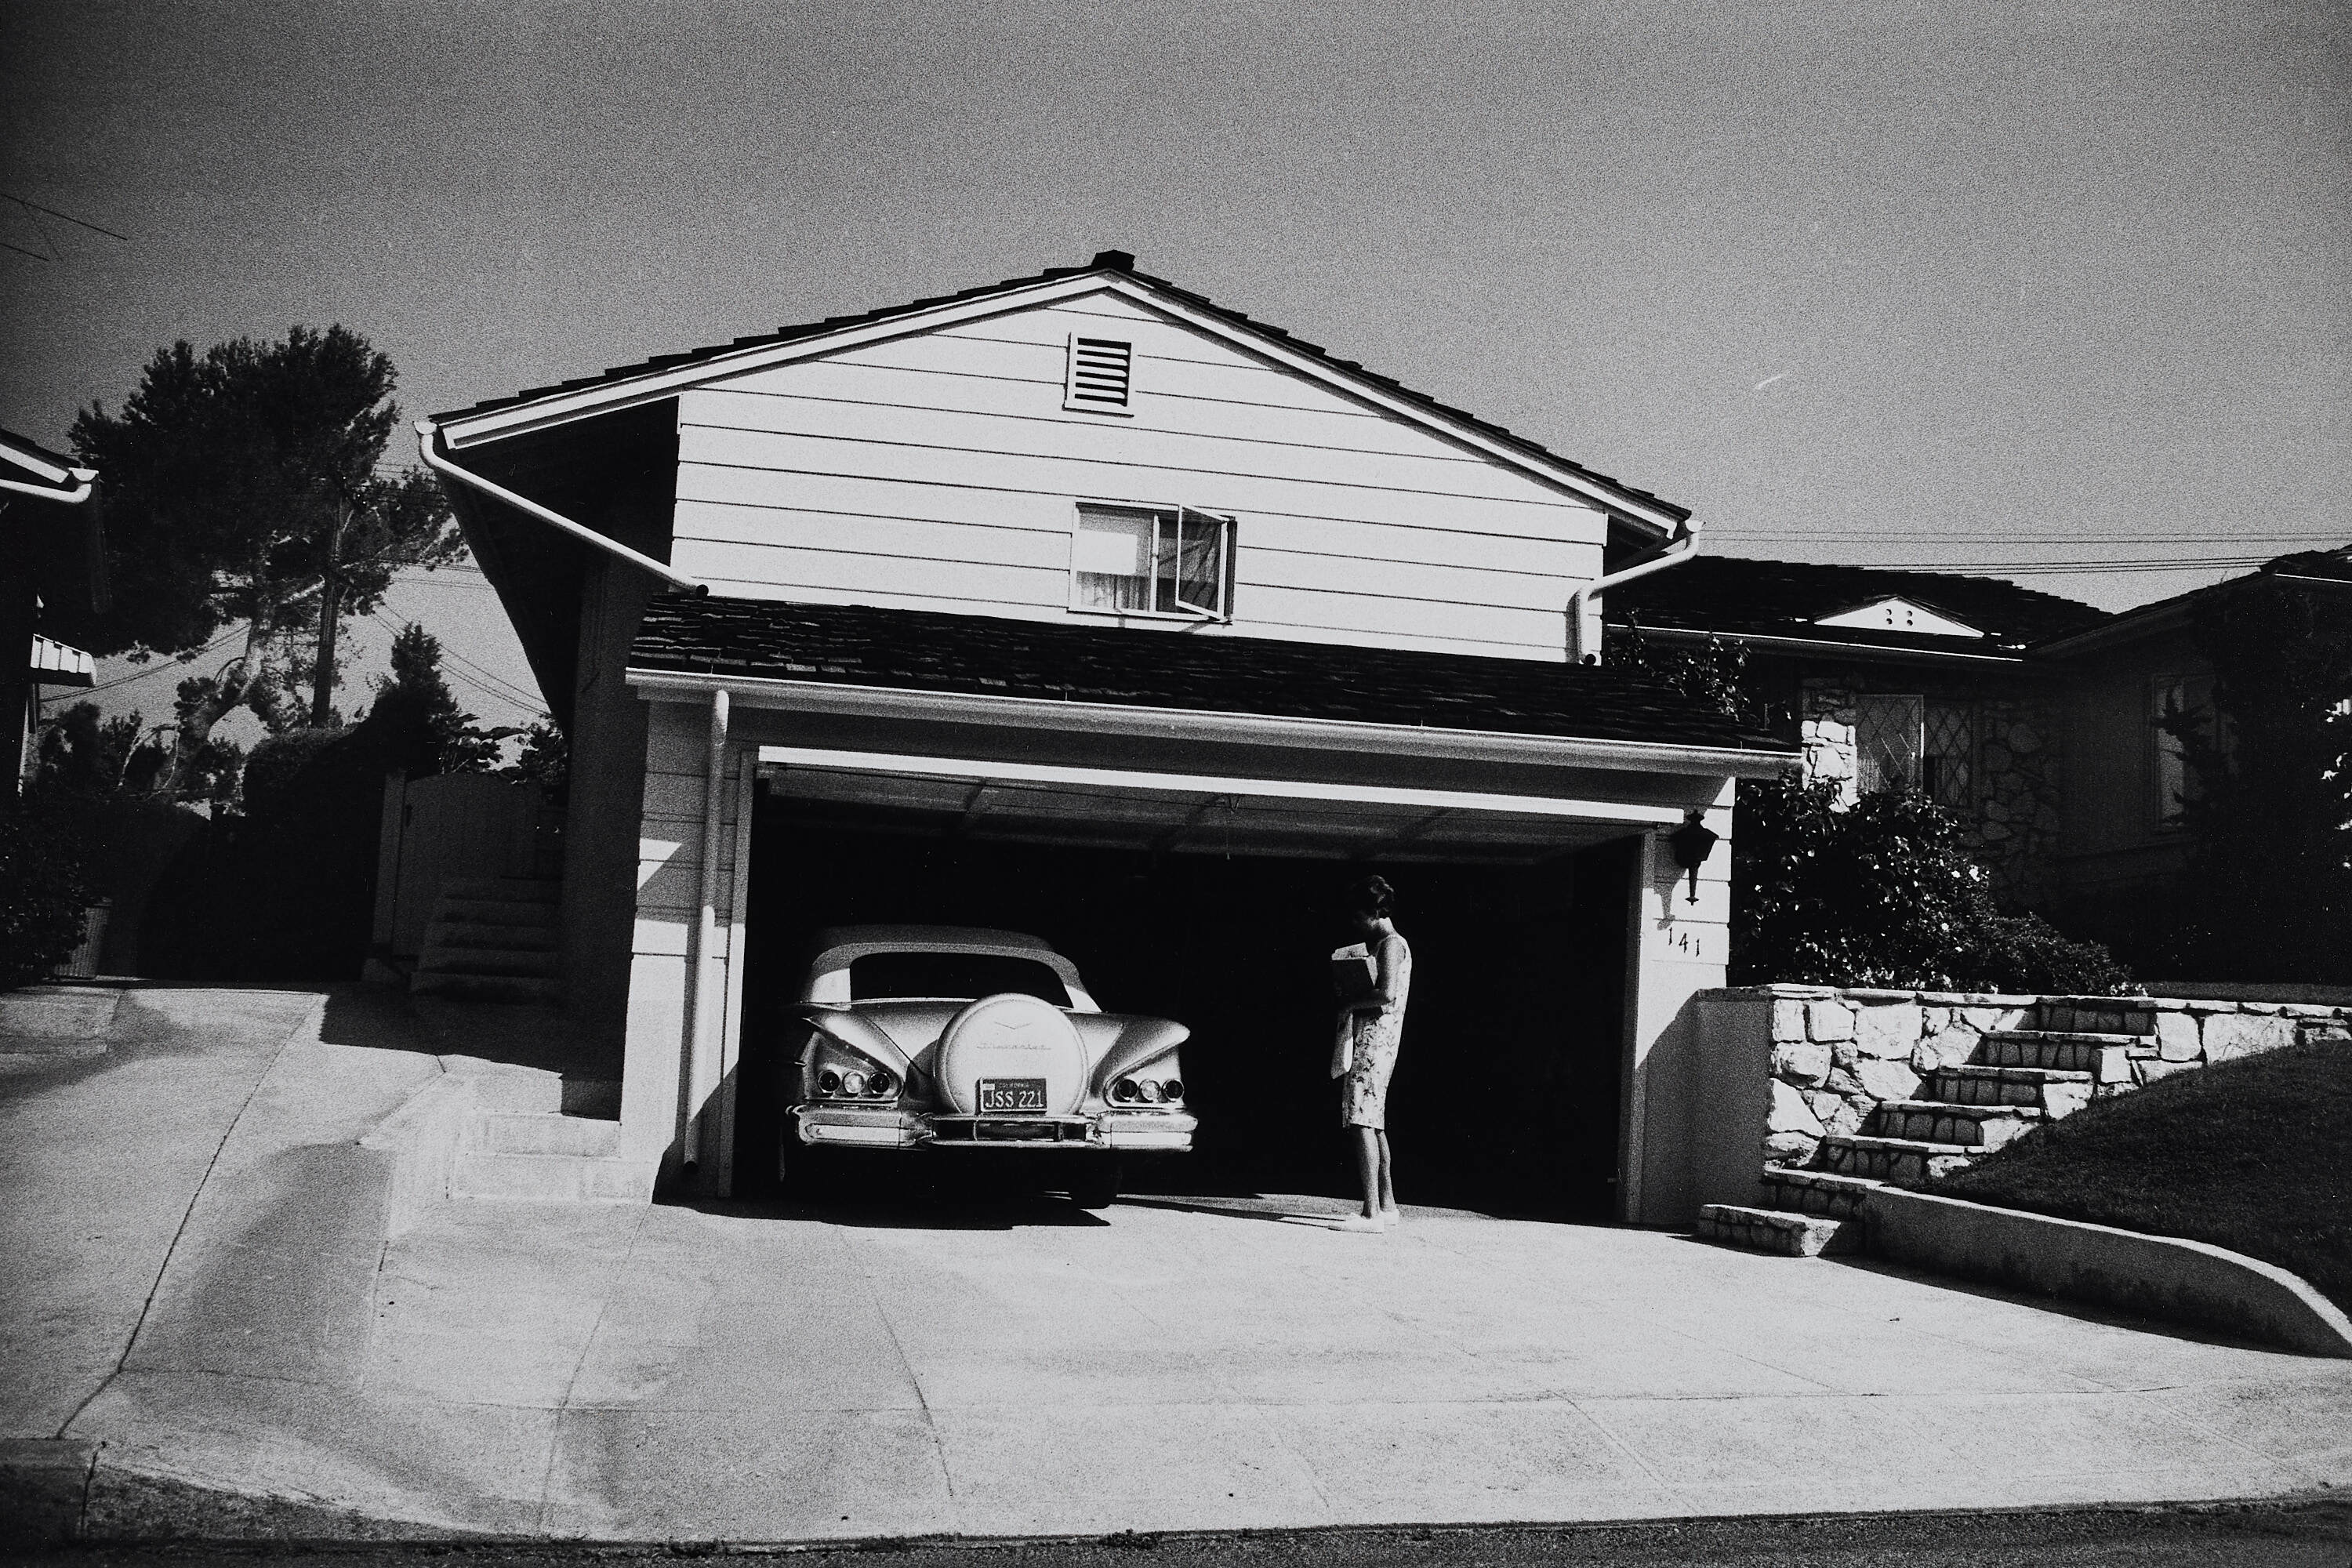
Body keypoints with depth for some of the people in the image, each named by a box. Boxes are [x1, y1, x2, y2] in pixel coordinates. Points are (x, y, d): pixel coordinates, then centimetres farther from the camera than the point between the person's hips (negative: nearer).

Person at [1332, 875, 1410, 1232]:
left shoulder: (1391, 944, -11)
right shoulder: (1381, 944, 21)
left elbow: (1388, 994, -24)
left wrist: (1350, 1004, -13)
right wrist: (1348, 1004, 9)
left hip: (1373, 1040, -11)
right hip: (1368, 1039, 11)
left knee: (1362, 1122, -14)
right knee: (1373, 1123, 15)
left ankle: (1372, 1213, -17)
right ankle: (1386, 1204, 22)